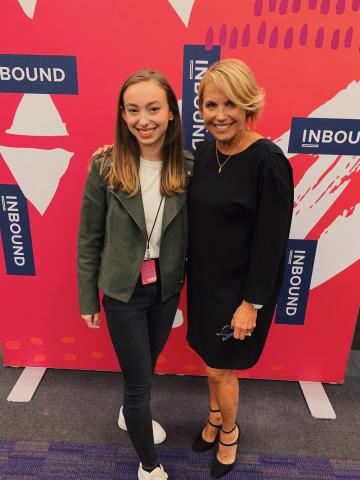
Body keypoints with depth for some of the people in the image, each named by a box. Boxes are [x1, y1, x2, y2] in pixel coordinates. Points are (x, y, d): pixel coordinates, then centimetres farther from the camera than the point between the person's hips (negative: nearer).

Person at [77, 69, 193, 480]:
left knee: (145, 366, 25)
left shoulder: (188, 168, -8)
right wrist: (87, 298, -1)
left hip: (166, 289, 3)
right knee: (138, 377, 10)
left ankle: (131, 413, 59)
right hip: (123, 291, -3)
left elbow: (192, 233, 0)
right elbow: (89, 239, -6)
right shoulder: (105, 167, -14)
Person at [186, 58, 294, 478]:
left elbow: (272, 241, -18)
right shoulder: (203, 151, 0)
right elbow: (192, 218, 4)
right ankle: (215, 418, 51)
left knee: (220, 367, 10)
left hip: (240, 287, -6)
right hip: (203, 280, 6)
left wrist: (252, 302, -15)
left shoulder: (268, 161, -20)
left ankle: (229, 433, 42)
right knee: (210, 359, 22)